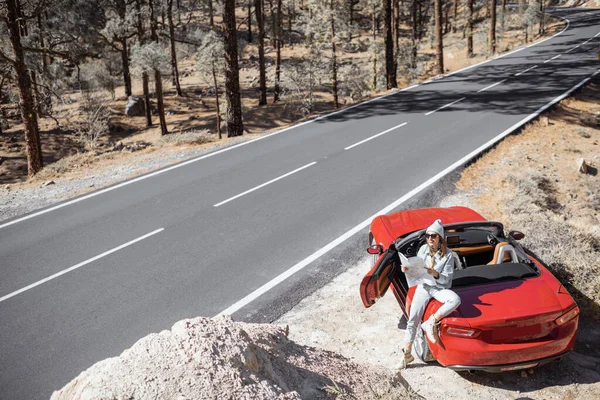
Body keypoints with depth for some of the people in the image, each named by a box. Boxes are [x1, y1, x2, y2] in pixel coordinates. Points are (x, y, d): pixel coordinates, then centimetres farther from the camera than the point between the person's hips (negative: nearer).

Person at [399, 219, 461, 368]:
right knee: (413, 318, -9)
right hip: (423, 287, 2)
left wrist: (435, 274, -29)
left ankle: (431, 322, -21)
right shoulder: (423, 250, 2)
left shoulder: (448, 254, -8)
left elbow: (446, 279, -10)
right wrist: (407, 269, -11)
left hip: (440, 288, -2)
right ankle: (407, 353, 0)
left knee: (455, 300, -34)